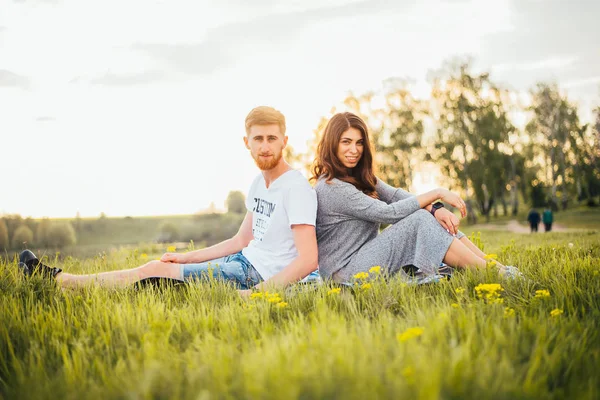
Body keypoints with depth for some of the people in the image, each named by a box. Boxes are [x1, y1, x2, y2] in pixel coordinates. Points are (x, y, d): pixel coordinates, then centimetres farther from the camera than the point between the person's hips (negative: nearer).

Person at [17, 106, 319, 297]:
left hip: (255, 275, -8)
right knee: (162, 267, 6)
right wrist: (185, 257, 14)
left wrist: (253, 295, -30)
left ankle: (57, 279, 11)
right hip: (244, 261, 8)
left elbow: (308, 260, -25)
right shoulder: (259, 184, 11)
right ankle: (56, 279, 17)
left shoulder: (296, 189, -17)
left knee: (154, 271, -4)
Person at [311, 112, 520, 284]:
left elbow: (396, 195, -2)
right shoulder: (332, 188, -18)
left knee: (429, 215, -6)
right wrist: (436, 193, -17)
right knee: (420, 220, -20)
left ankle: (494, 265, -9)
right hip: (346, 273, -9)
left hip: (365, 257, 9)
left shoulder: (359, 176, 11)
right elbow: (389, 213, -22)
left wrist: (436, 208, -20)